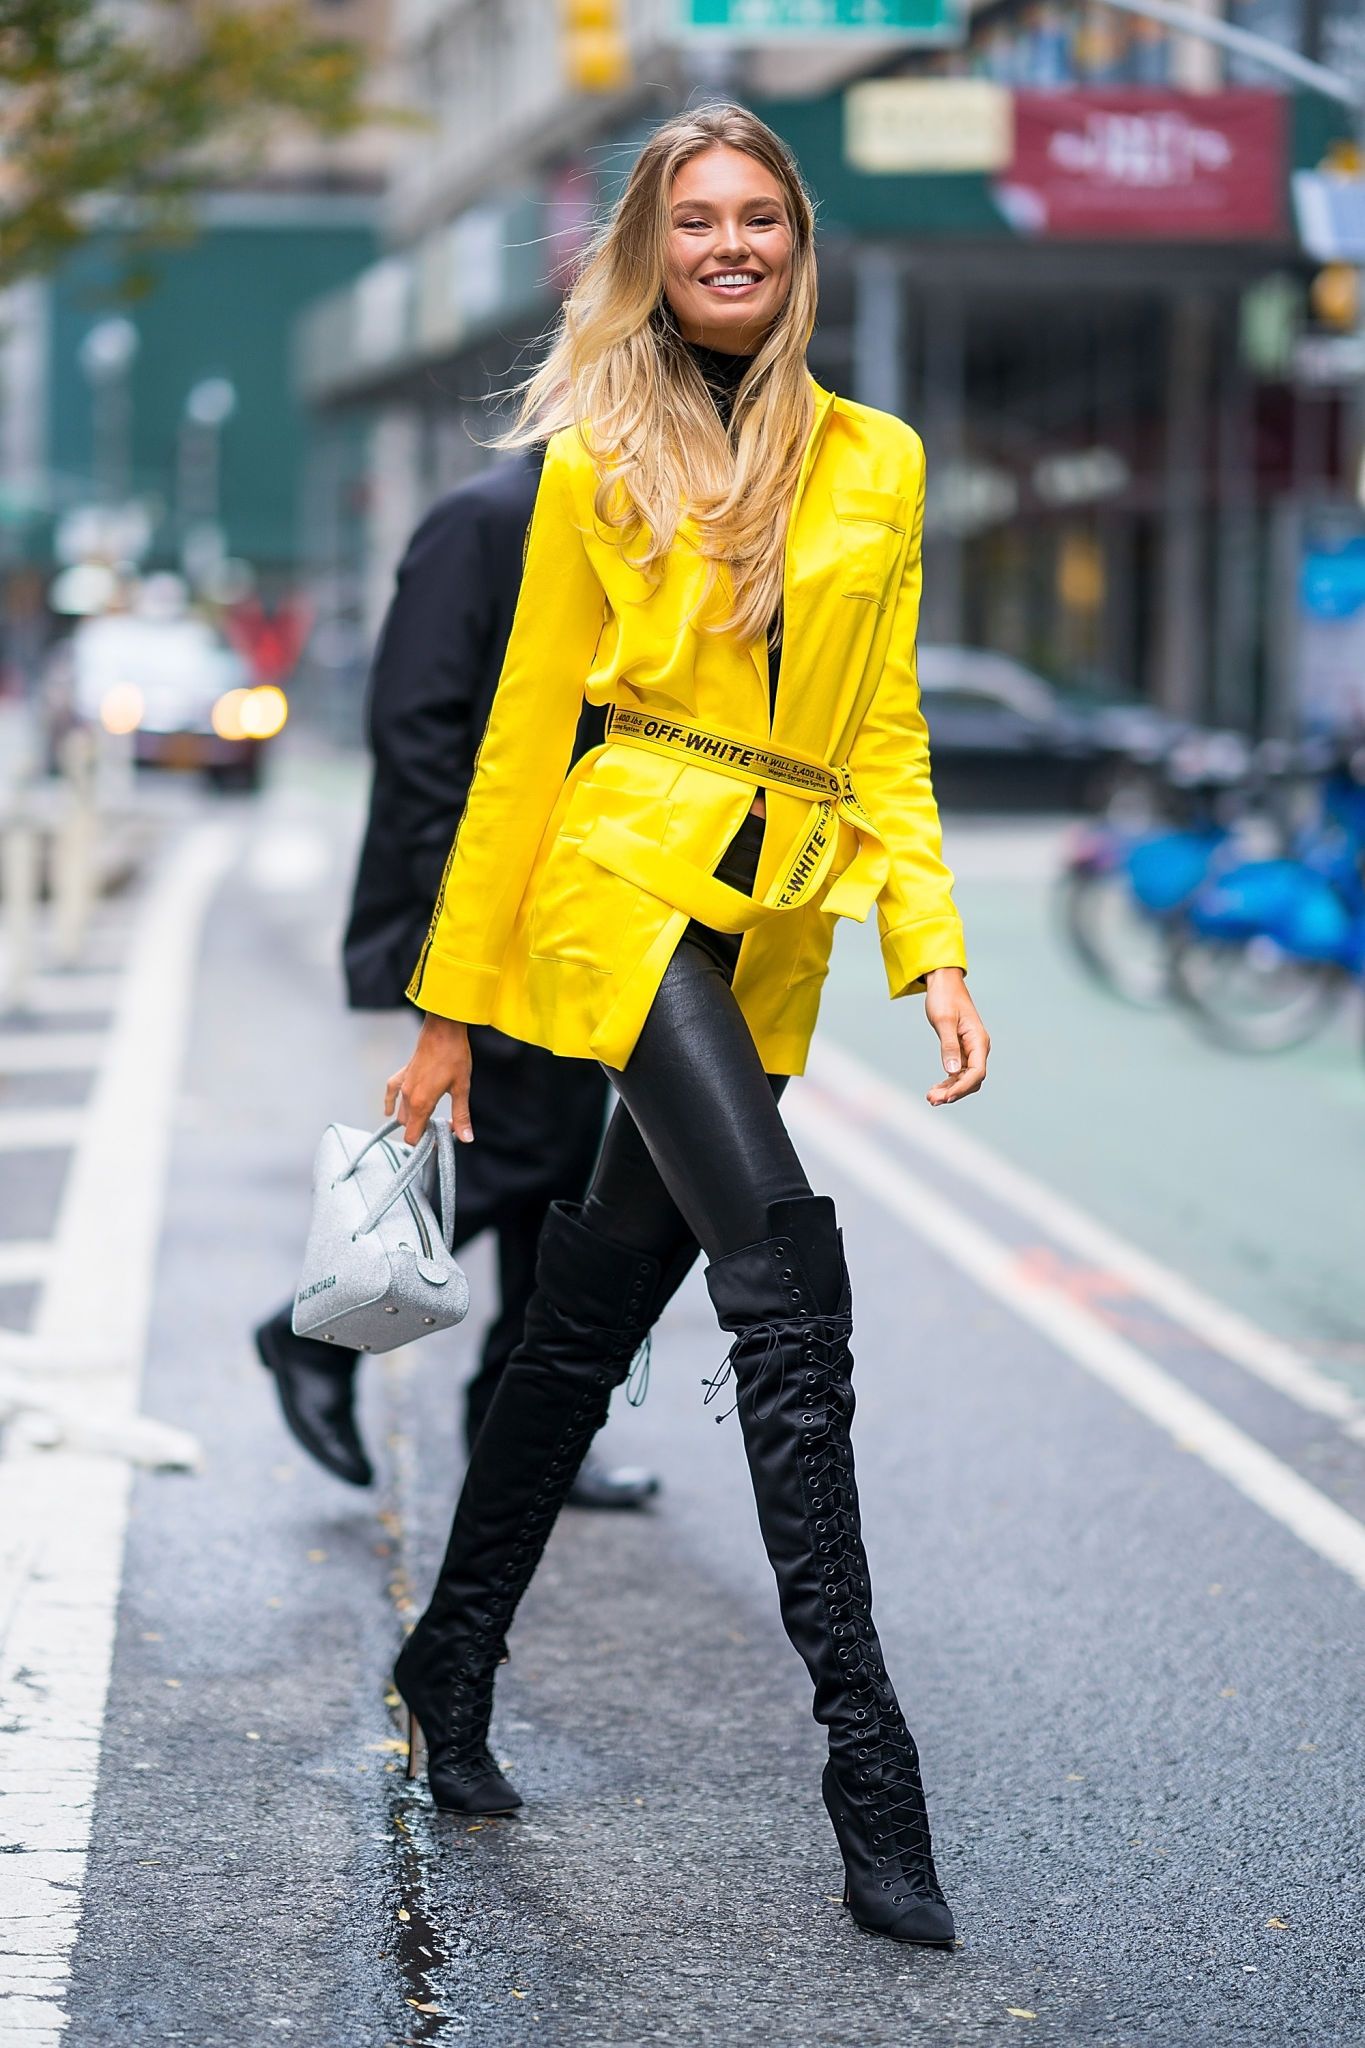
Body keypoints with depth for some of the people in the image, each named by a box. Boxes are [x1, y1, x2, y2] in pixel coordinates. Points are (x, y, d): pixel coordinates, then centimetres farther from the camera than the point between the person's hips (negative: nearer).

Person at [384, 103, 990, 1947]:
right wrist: (452, 1005, 6)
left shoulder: (879, 462, 12)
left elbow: (886, 738, 13)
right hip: (628, 887, -4)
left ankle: (451, 1671, 30)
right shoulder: (601, 464, 3)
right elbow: (524, 740, 5)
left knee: (593, 1323, 11)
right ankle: (868, 1762, -20)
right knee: (788, 1288, -19)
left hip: (765, 947, 4)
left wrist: (935, 953, -1)